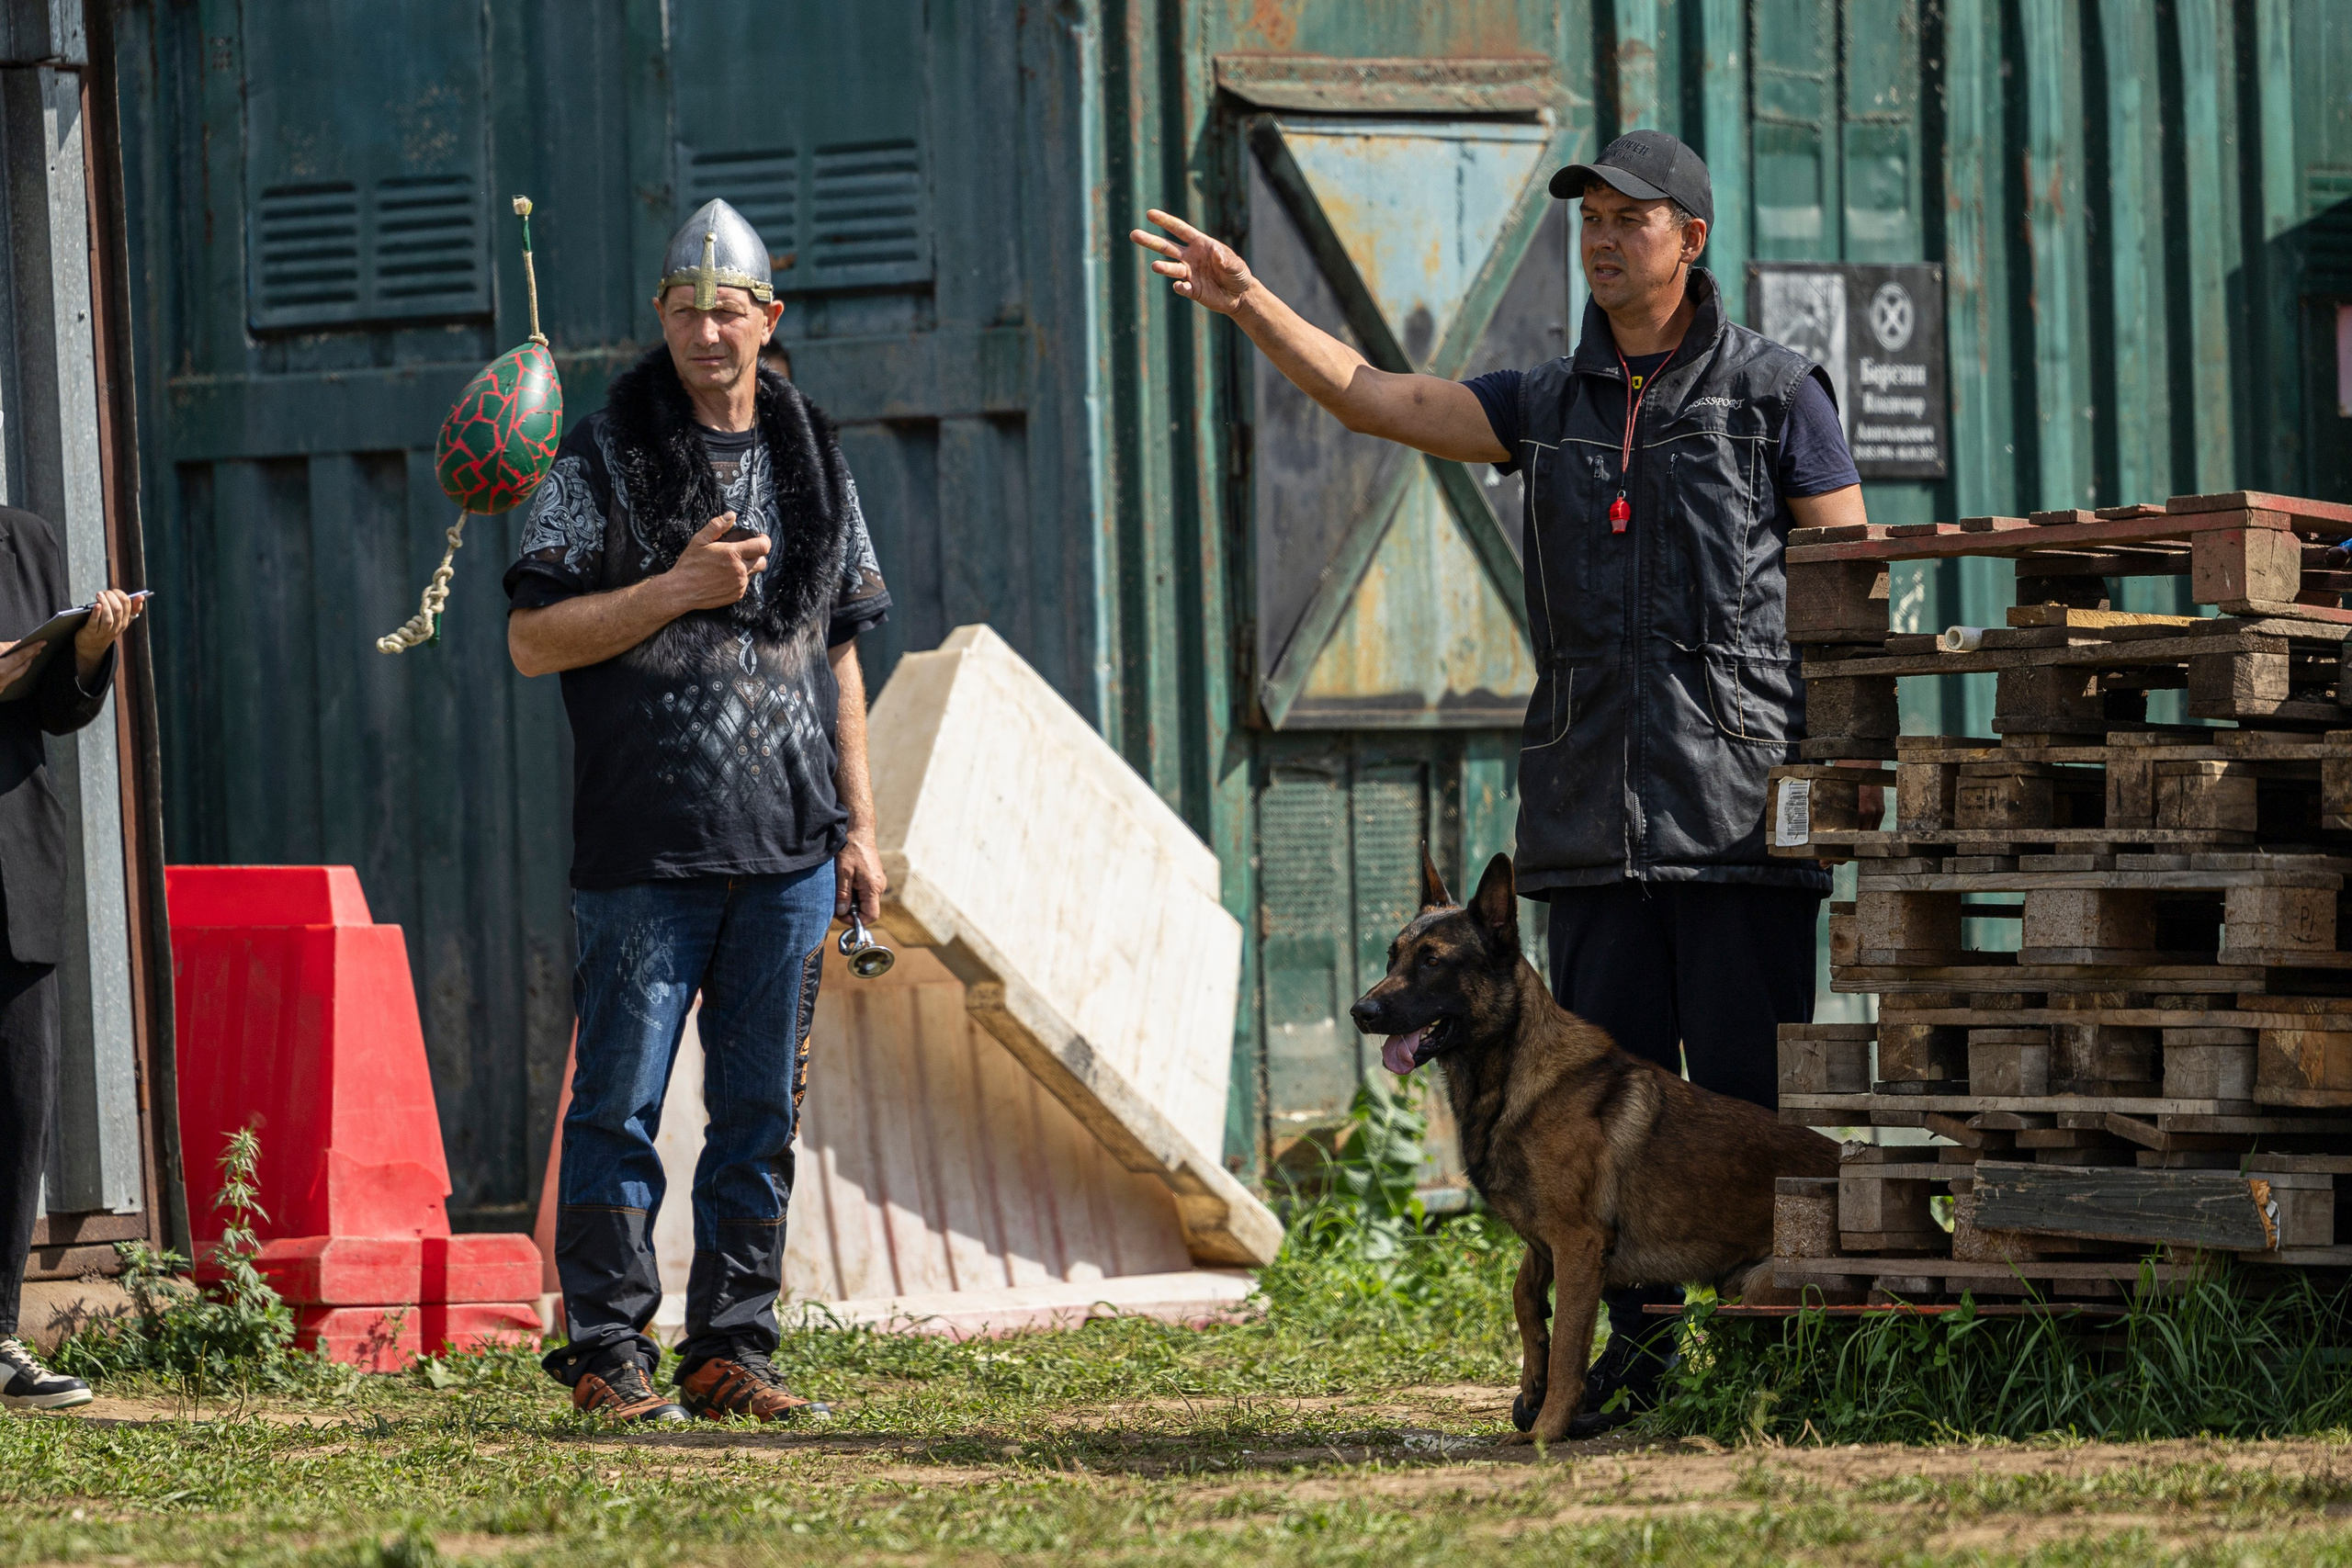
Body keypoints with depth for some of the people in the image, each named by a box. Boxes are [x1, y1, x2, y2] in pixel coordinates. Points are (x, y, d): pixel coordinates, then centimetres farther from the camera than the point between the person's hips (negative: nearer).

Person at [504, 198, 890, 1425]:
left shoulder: (812, 462, 15)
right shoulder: (603, 458, 1)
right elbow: (533, 638, -4)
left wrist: (859, 824, 14)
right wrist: (679, 589, -13)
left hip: (787, 846, 4)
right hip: (646, 848, -4)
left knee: (760, 1112, 6)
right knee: (620, 1105, -4)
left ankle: (730, 1347, 11)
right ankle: (608, 1350, 0)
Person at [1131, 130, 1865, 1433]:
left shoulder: (1773, 393, 3)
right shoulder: (1554, 403, 17)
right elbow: (1381, 401, 9)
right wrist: (1249, 305, -2)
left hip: (1740, 813, -5)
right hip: (1591, 812, 5)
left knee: (1749, 1103, -5)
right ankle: (1627, 1361, 9)